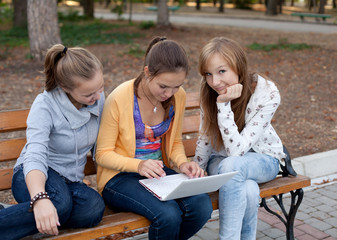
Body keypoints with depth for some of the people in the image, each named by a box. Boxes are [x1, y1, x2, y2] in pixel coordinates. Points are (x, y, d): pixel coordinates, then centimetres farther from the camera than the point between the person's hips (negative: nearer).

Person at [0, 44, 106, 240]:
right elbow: (35, 156, -34)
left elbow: (100, 144, 12)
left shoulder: (98, 98, -4)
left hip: (71, 180, 5)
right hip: (36, 177, -5)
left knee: (95, 207, -30)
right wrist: (39, 198, -53)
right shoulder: (45, 105, -20)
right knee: (60, 203, -40)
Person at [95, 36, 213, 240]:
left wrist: (182, 162, -9)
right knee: (168, 215, -31)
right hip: (120, 176, -5)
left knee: (202, 206, -23)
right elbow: (103, 154, -10)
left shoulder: (178, 96, -1)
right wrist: (138, 165, -28)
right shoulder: (119, 99, -16)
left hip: (159, 171, 5)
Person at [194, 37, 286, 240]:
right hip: (222, 160, 2)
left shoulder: (267, 94, -25)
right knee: (247, 190, -35)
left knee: (230, 165, -37)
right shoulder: (210, 91, -14)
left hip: (261, 158, -1)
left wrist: (223, 104, -35)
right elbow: (205, 138, 0)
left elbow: (236, 150, -30)